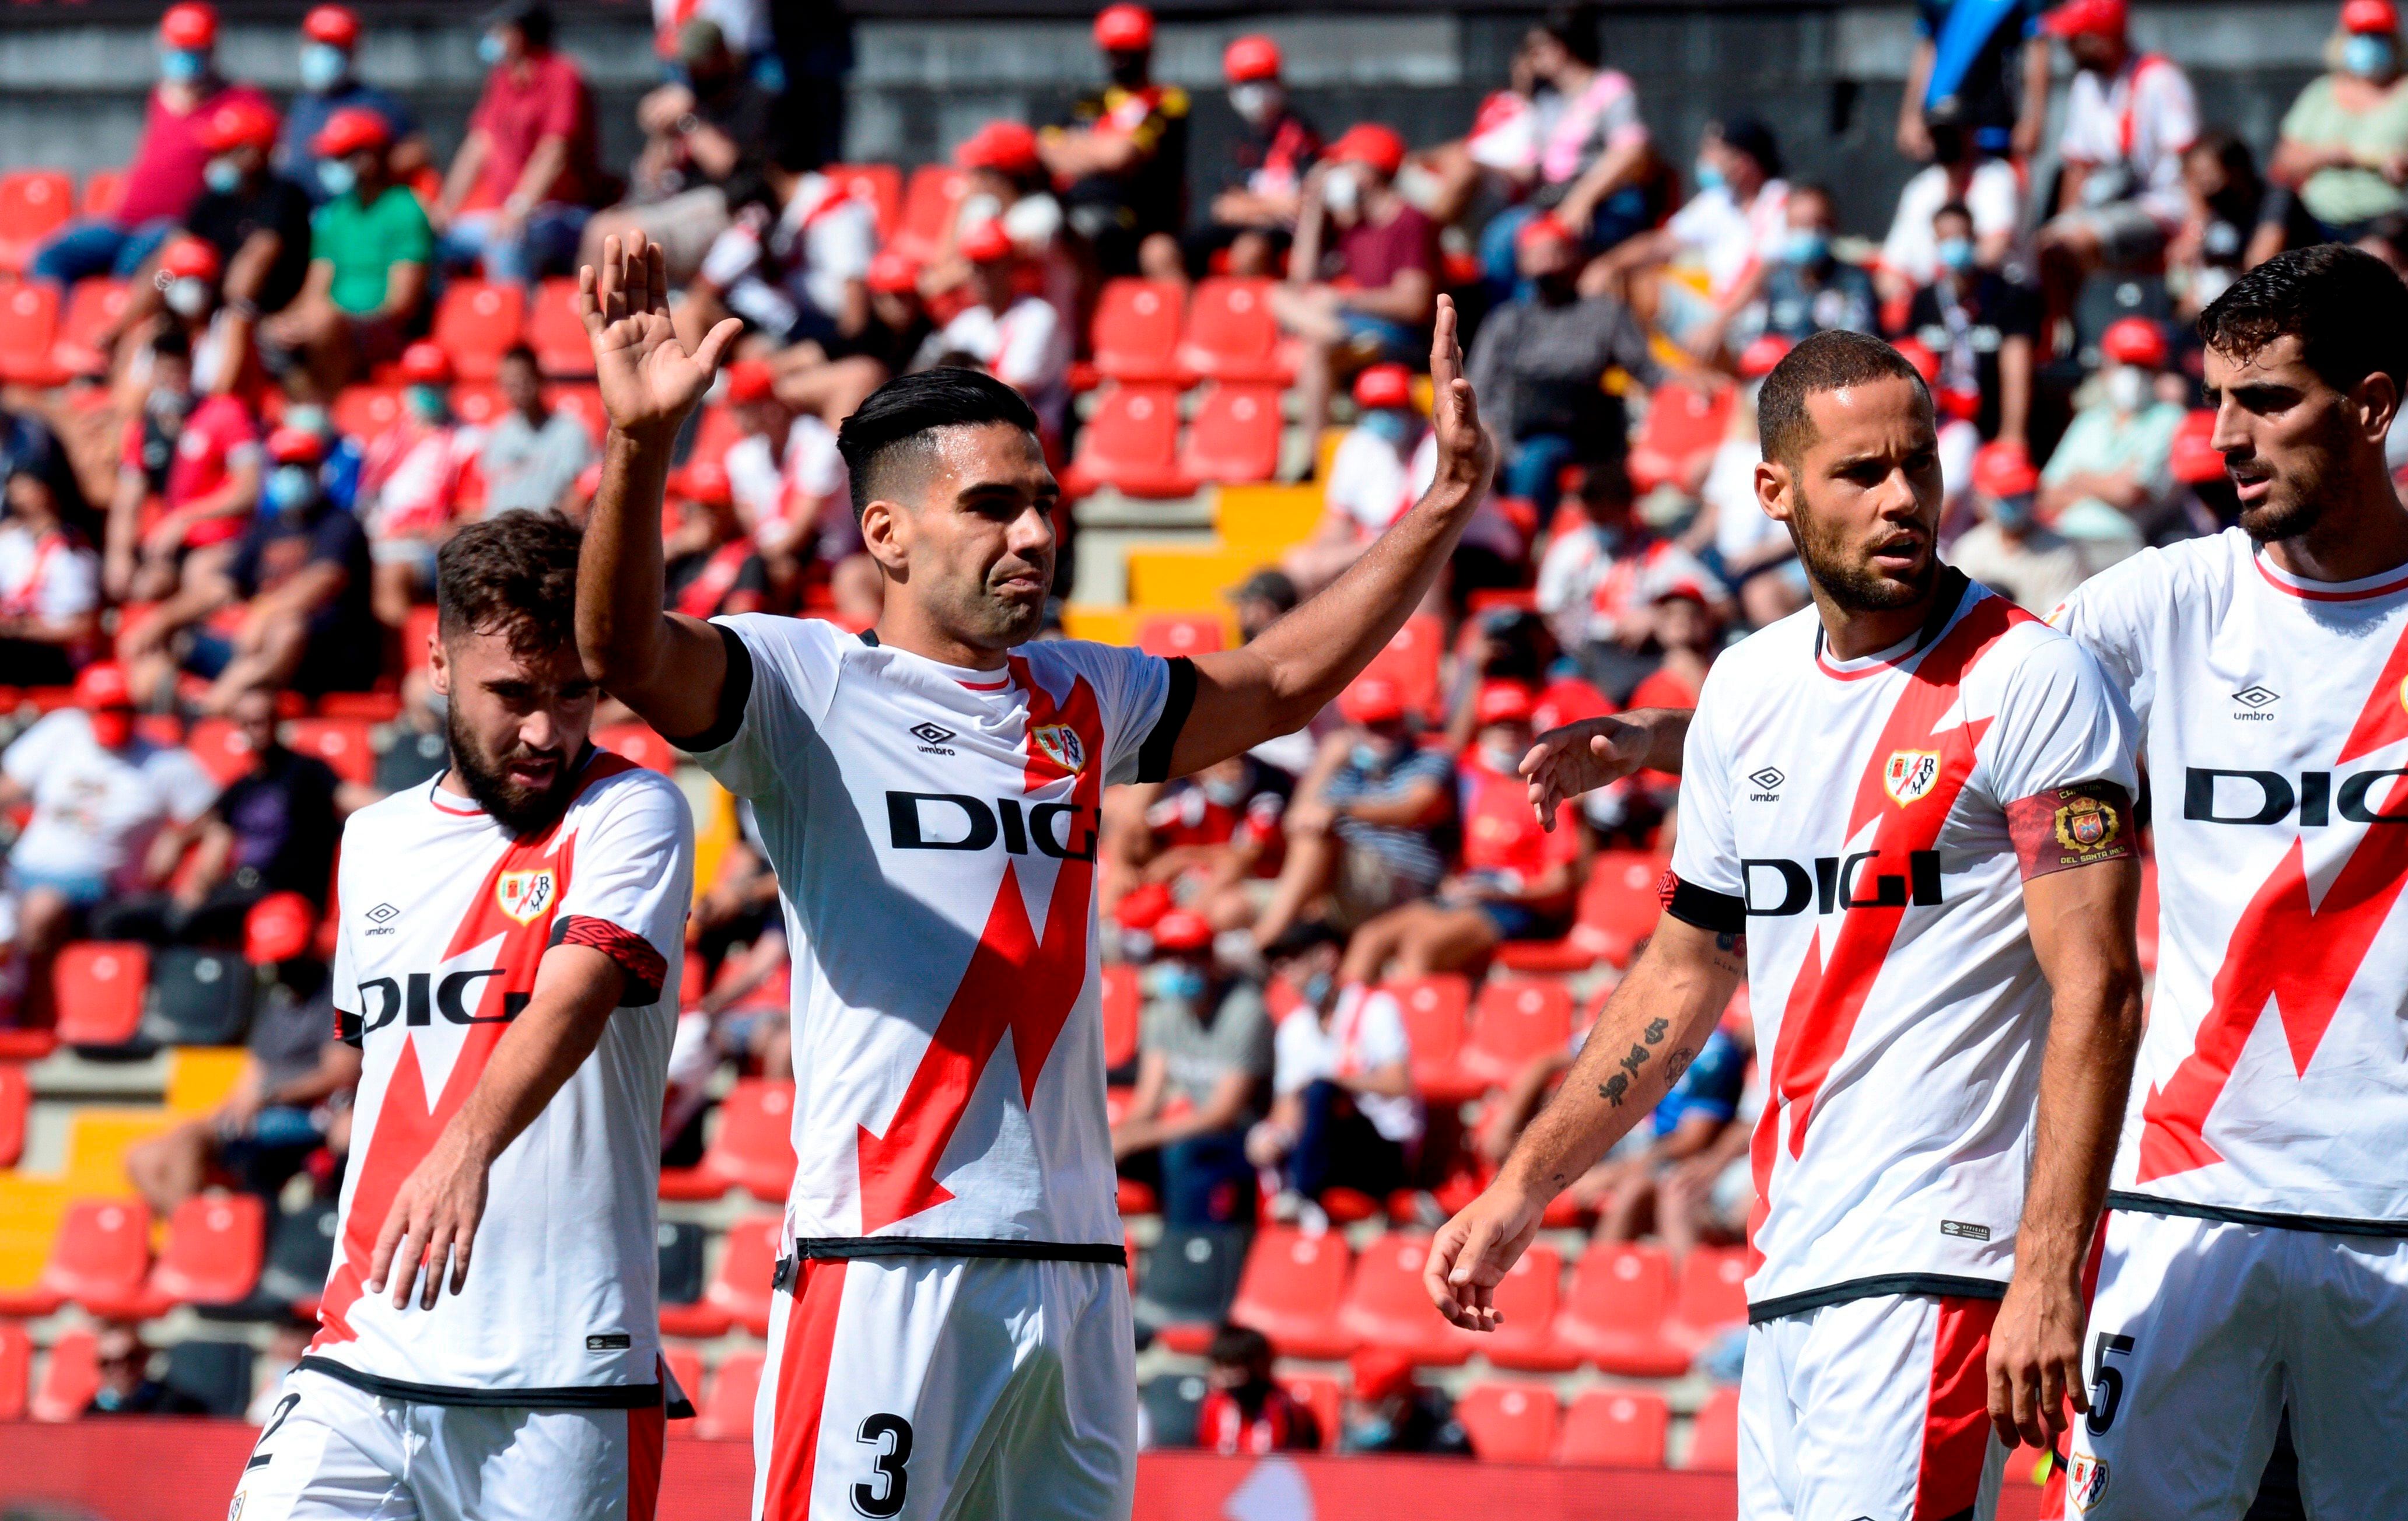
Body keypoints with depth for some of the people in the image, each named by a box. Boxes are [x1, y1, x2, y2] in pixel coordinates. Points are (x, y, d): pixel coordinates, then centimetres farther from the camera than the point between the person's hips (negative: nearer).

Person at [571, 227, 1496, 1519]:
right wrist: (639, 445, -35)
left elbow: (1280, 683, 32)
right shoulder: (806, 687, 0)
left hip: (1076, 1264, 7)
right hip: (885, 1260, -7)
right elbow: (624, 651, -18)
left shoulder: (1082, 701, 19)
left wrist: (1442, 510, 23)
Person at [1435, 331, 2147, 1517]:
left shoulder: (2031, 681, -7)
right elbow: (1684, 976, 25)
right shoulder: (1749, 688, 14)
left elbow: (2097, 994, -13)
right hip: (1788, 1266, 7)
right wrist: (1520, 1194, 23)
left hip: (1938, 1262, -7)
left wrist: (2049, 1279, -21)